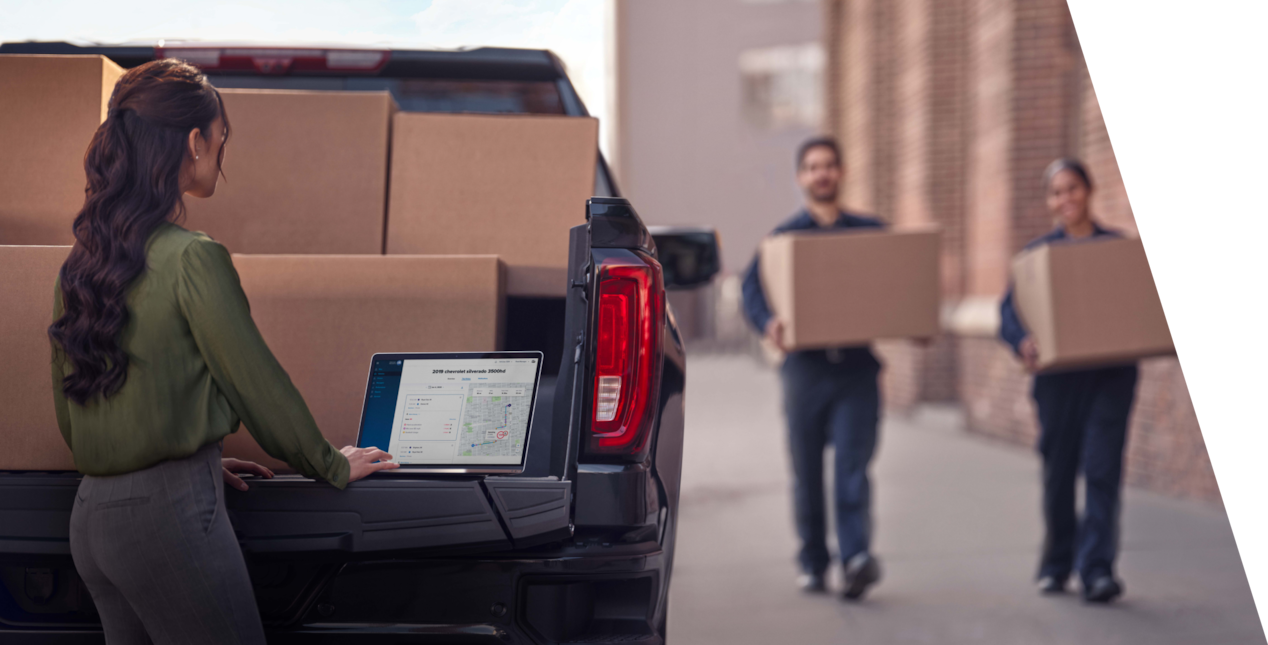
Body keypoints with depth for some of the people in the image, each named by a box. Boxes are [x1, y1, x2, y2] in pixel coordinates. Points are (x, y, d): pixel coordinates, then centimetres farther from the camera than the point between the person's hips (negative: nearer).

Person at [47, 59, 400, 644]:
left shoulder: (78, 262, 9)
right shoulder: (192, 258, -14)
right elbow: (256, 381, -9)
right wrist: (333, 465, 6)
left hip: (89, 516, 8)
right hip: (170, 510, -8)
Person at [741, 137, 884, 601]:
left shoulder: (872, 233, 13)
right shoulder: (784, 237, 9)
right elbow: (752, 289, 0)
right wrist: (768, 323, -21)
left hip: (857, 366, 0)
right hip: (806, 366, 0)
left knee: (853, 466, -11)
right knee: (807, 472, 6)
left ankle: (857, 555, -20)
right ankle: (813, 563, 16)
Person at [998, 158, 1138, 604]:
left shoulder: (1120, 247, 8)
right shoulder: (1039, 252, 6)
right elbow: (1009, 311, -1)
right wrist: (1022, 343, -21)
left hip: (1112, 372, 0)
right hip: (1059, 376, 1)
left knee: (1102, 467, -9)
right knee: (1058, 471, 7)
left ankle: (1097, 569, -10)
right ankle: (1057, 564, 24)